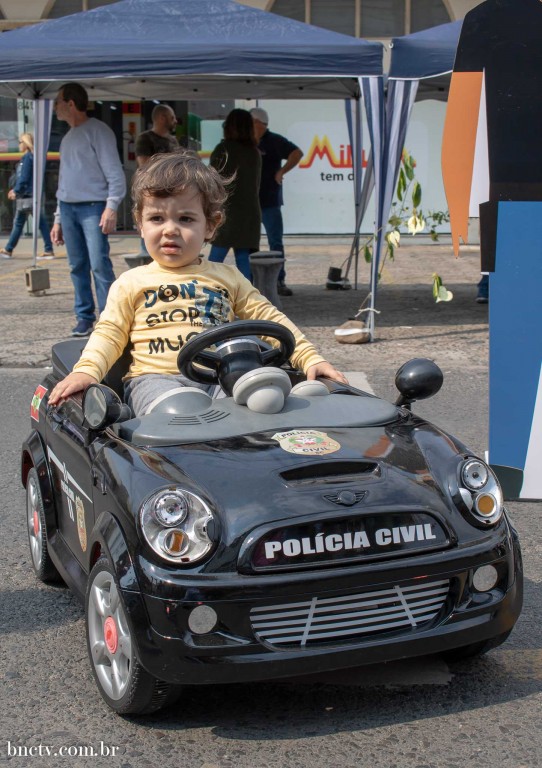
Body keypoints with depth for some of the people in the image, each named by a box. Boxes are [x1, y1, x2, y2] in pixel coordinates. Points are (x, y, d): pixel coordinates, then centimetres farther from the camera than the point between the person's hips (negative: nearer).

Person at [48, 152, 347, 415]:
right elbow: (109, 333, 14)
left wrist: (310, 358, 7)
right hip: (154, 377, -2)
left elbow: (267, 318, 19)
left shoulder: (228, 277, 20)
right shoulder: (132, 283, 17)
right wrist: (85, 371, -7)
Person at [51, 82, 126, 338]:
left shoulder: (97, 131, -3)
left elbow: (115, 173, -9)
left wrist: (111, 207, -20)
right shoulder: (68, 138, 20)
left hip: (93, 208, -7)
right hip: (68, 209, 7)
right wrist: (58, 218, 21)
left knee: (99, 265, -13)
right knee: (77, 267, 6)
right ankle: (84, 317, 12)